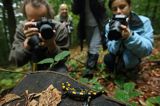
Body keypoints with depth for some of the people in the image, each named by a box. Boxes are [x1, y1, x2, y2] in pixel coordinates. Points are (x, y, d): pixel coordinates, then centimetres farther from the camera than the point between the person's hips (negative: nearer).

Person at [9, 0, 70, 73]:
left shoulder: (60, 29, -23)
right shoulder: (22, 28, -17)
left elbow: (62, 60, -21)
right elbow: (15, 60, -22)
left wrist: (52, 45, -39)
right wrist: (27, 42, -39)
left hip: (56, 68, -1)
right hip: (36, 69, 2)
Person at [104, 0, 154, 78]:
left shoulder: (143, 22, -19)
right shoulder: (109, 26, -13)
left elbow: (148, 50, -25)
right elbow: (112, 50, -18)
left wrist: (130, 36, -42)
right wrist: (117, 38, -39)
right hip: (117, 59, 2)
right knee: (107, 59, -25)